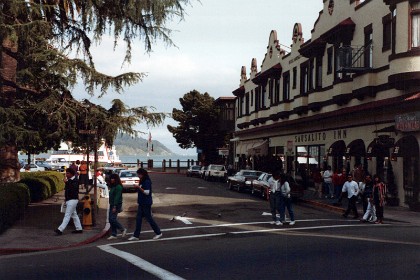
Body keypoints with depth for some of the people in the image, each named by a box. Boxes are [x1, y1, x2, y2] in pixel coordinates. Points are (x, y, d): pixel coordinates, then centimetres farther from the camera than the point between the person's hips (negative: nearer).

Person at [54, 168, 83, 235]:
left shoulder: (75, 181, -13)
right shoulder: (69, 180, 13)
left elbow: (72, 189, -29)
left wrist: (66, 182, -30)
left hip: (72, 200, -10)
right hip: (69, 200, 10)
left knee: (67, 215, -11)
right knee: (74, 215, 13)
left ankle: (60, 229, -16)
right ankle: (79, 229, 19)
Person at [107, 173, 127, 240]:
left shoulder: (118, 187, -13)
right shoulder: (113, 186, 16)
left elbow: (117, 197, -19)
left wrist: (114, 207, -22)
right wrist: (111, 206, 15)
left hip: (116, 205, -9)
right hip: (112, 205, 10)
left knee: (112, 219, -13)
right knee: (111, 220, 7)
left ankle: (123, 229, 1)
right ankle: (113, 234, 11)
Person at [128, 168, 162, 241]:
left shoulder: (147, 182, -16)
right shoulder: (141, 182, 12)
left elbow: (147, 192, -22)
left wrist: (139, 188, -29)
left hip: (146, 204, -9)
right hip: (141, 203, 9)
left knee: (149, 218, -1)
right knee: (138, 219, 6)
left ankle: (158, 233, 12)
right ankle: (136, 235, 10)